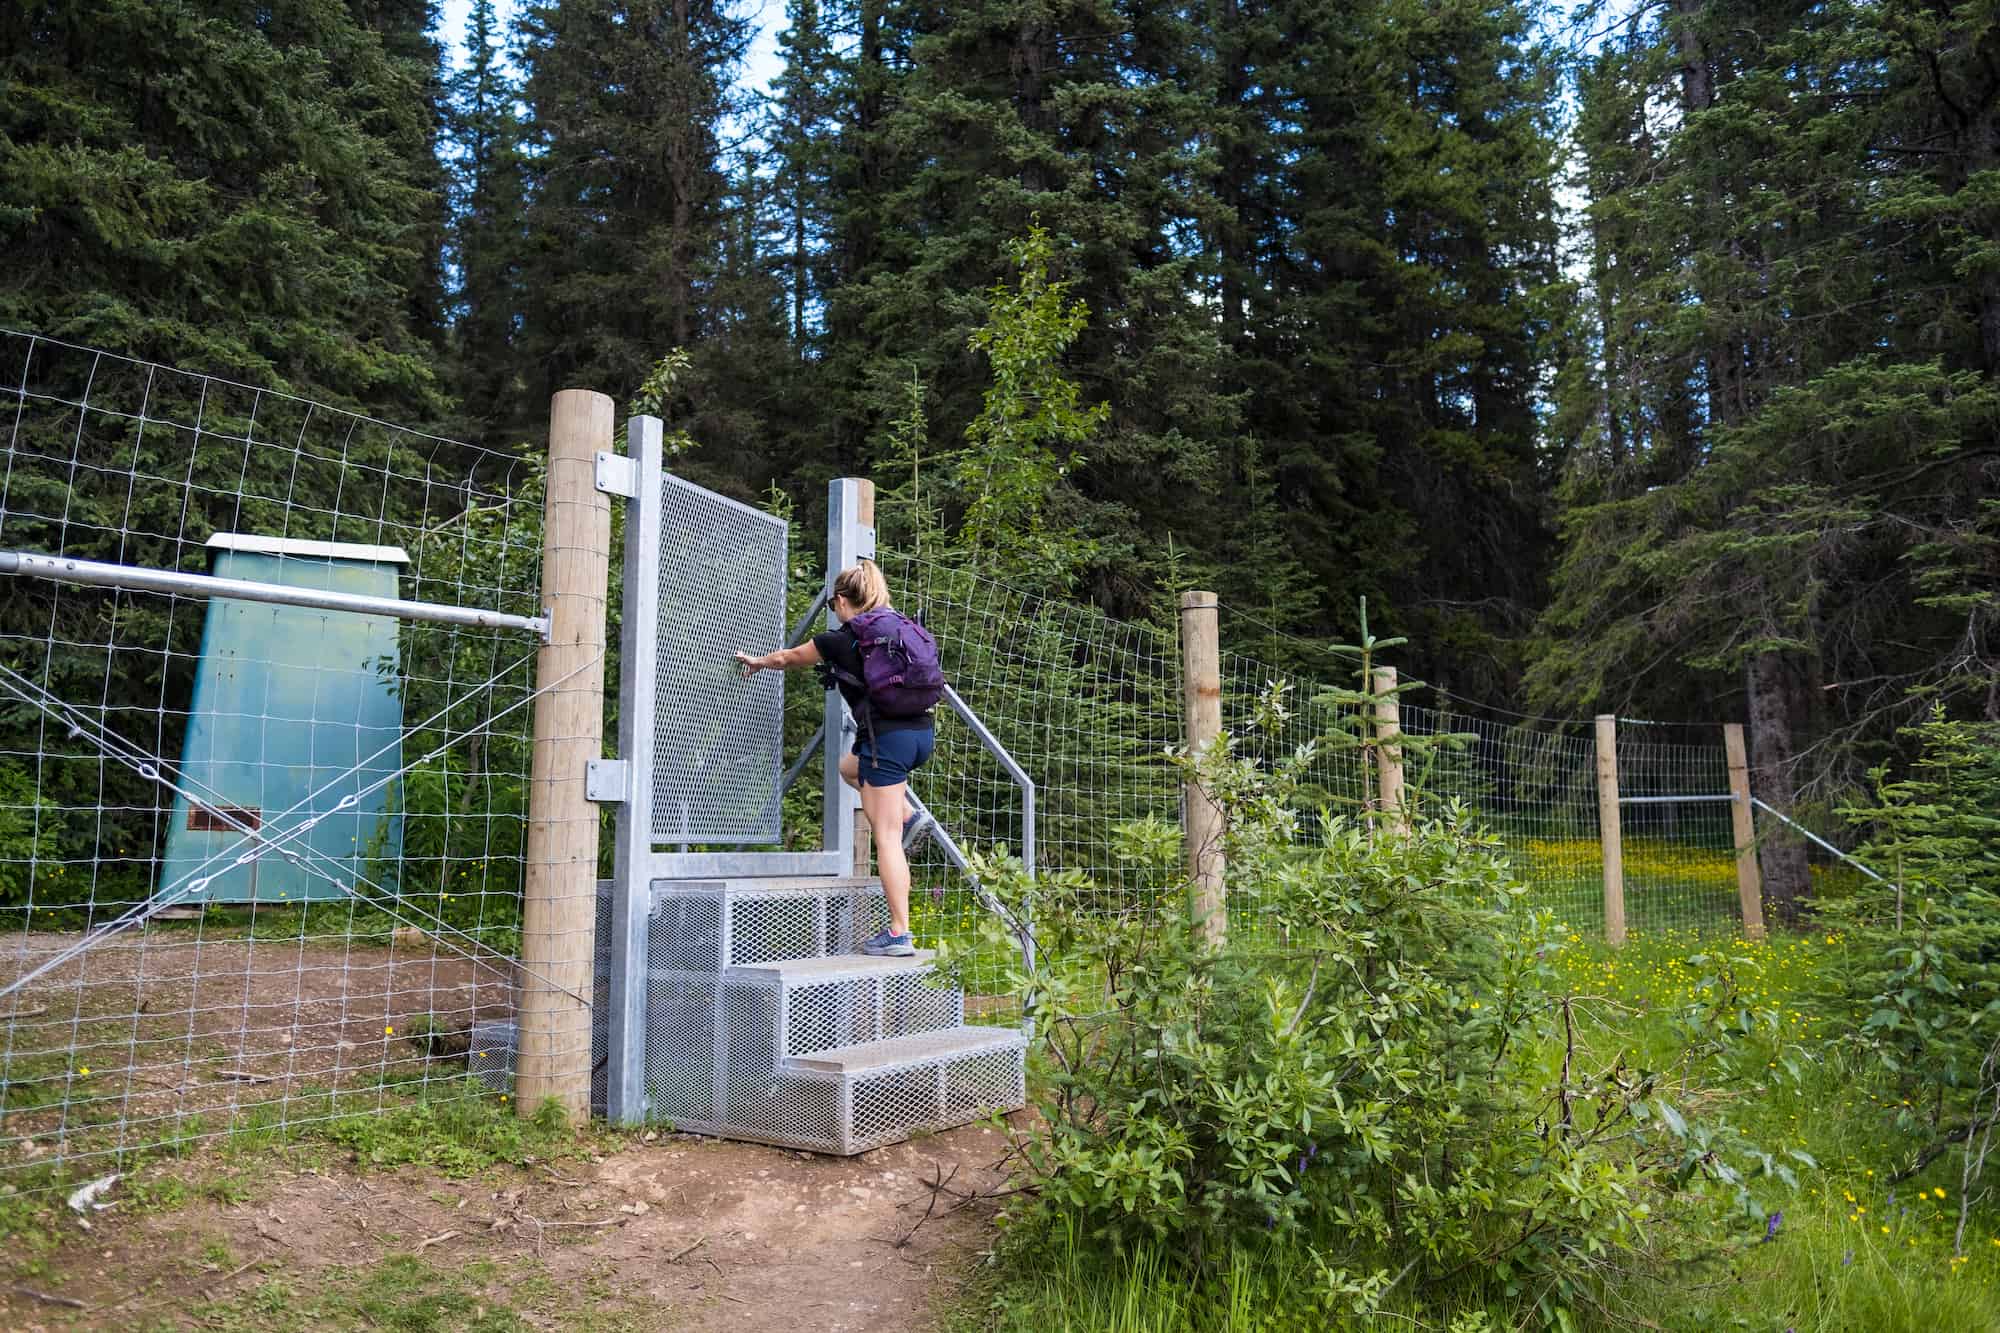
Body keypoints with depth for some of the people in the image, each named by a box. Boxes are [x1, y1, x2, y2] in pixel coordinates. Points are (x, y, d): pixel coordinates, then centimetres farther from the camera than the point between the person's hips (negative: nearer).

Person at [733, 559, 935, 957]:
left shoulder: (839, 640, -1)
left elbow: (787, 658, 17)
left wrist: (756, 662, 37)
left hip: (888, 737, -7)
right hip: (923, 732, 7)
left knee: (886, 838, -2)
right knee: (849, 766, 32)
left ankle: (899, 934, -2)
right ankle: (907, 818, 15)